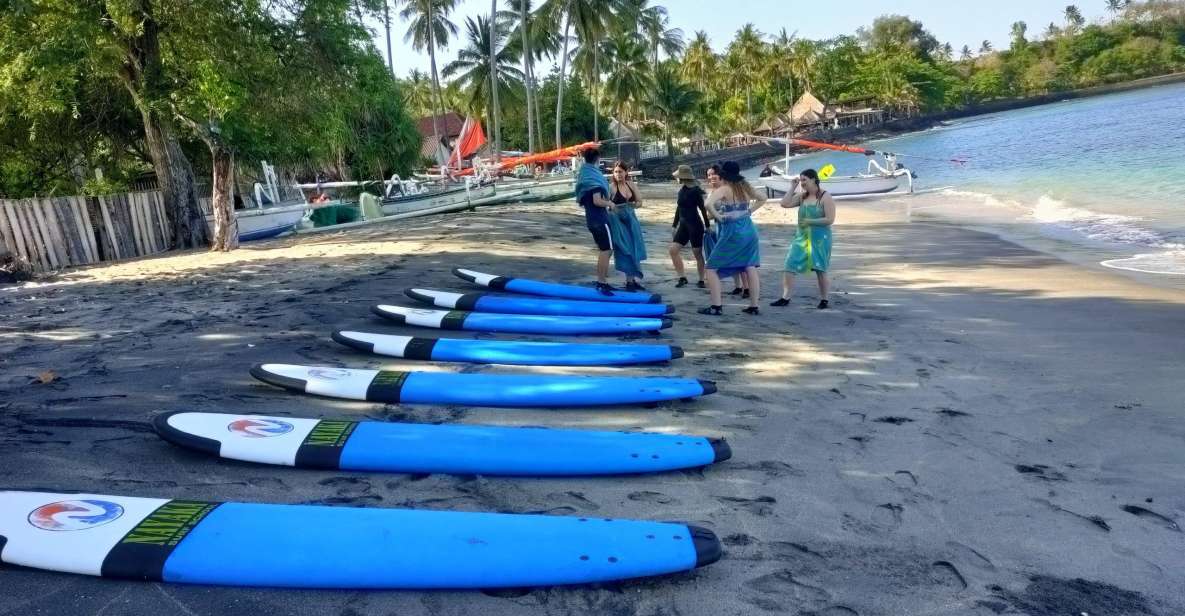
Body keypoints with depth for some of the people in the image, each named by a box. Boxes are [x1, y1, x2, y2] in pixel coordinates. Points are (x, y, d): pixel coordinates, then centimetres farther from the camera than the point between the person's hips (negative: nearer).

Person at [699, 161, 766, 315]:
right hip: (749, 230, 7)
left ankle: (716, 306, -2)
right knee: (750, 268, 9)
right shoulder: (745, 187, 9)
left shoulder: (723, 190, -11)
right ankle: (753, 306, 11)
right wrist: (749, 211, 15)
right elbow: (762, 199, 25)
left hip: (731, 232, -7)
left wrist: (718, 217, -14)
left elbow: (708, 204, -28)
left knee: (712, 268, 3)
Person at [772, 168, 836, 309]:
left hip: (819, 238, -5)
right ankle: (785, 298, 0)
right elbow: (785, 204, -1)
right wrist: (792, 187, -2)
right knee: (790, 265, -4)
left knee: (820, 270, 3)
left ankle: (824, 300, 17)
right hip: (802, 237, 5)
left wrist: (810, 221, -18)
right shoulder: (802, 196, 7)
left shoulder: (825, 197, -9)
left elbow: (830, 219, -15)